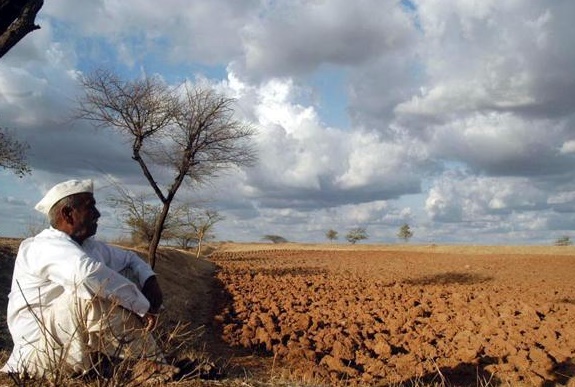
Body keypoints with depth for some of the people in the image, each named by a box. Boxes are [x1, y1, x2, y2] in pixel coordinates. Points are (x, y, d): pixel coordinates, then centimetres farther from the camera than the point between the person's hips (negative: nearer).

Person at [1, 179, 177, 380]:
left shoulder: (89, 246, 6)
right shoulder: (46, 246, -21)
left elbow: (130, 258, 18)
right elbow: (88, 272, -41)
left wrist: (150, 280, -6)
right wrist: (144, 305, -33)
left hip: (76, 339, 9)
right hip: (42, 350, -9)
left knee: (127, 277, 2)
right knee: (95, 289, -31)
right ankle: (153, 363, -19)